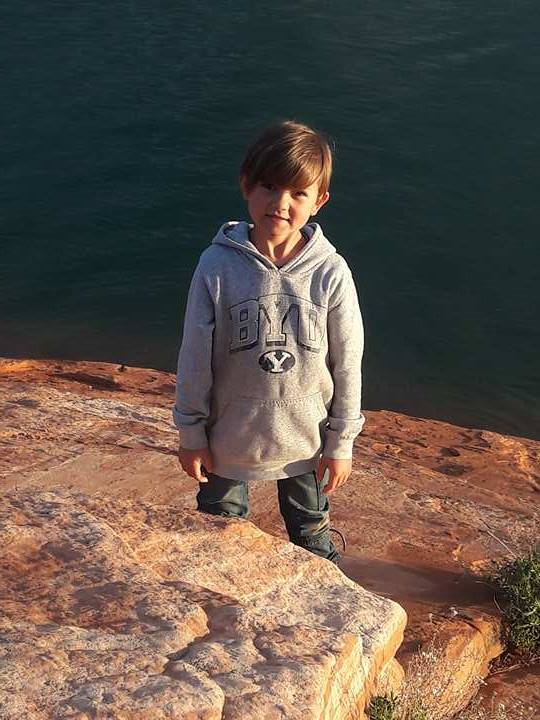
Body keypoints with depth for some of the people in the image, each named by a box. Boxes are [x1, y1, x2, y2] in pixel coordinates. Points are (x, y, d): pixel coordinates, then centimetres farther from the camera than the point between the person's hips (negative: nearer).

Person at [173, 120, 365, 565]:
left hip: (307, 442, 0)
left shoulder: (331, 272, -18)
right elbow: (195, 356, -9)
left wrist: (341, 443, -2)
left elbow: (347, 365, -8)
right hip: (229, 439, 0)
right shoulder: (218, 265, -19)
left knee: (312, 538, 25)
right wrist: (191, 434, -2)